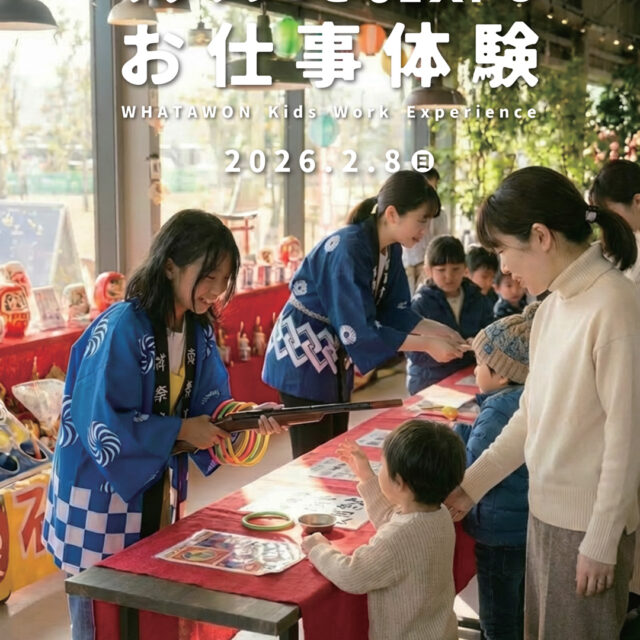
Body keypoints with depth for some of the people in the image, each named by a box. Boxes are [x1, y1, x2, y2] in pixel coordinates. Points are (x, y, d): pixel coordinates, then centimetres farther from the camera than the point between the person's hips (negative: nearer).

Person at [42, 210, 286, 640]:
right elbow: (101, 425, -26)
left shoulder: (198, 329, -1)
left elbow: (210, 402, 1)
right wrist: (179, 431, -21)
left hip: (159, 491, 7)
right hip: (102, 499, -7)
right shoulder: (122, 327, -25)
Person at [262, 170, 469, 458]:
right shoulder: (348, 249, -29)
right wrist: (428, 345, -28)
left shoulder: (390, 249, -2)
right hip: (303, 356, -9)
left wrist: (438, 331, -10)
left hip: (335, 357, 9)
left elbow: (392, 311, 4)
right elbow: (359, 330, -31)